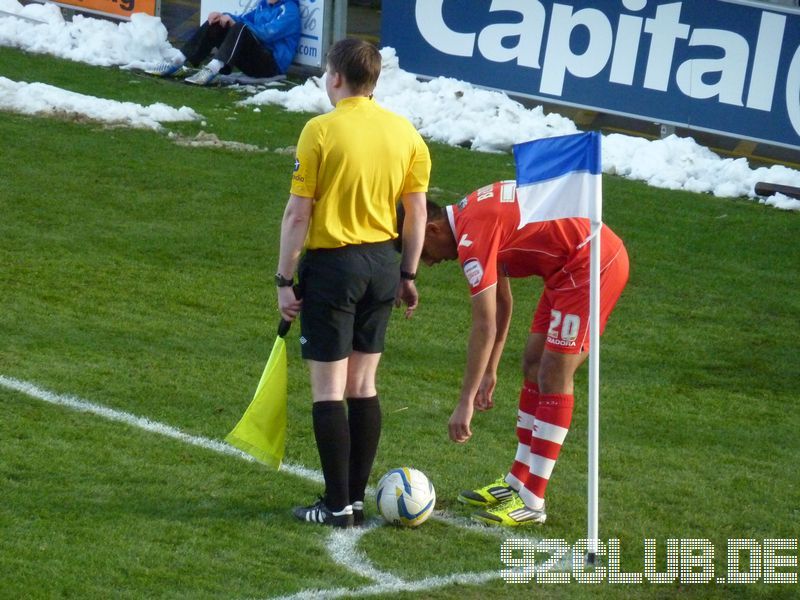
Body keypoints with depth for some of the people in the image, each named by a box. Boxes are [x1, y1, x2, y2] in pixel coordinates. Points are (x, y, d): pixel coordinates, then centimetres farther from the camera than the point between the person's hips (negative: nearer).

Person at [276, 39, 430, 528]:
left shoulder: (321, 131, -13)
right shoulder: (405, 133, 3)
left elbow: (298, 215, -12)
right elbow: (417, 212, 7)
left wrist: (285, 280, -6)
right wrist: (408, 275, 16)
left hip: (332, 266, -6)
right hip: (383, 263, 6)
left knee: (329, 390, 1)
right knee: (364, 386, 14)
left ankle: (338, 505, 2)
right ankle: (358, 497, 18)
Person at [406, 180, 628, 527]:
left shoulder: (472, 236, -20)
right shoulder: (473, 214, 11)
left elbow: (485, 326, -22)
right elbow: (502, 304, 19)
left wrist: (465, 403, -20)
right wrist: (489, 372, 21)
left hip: (592, 265, -10)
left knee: (552, 378, -9)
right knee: (533, 367, 13)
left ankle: (532, 502, -5)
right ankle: (517, 483, 21)